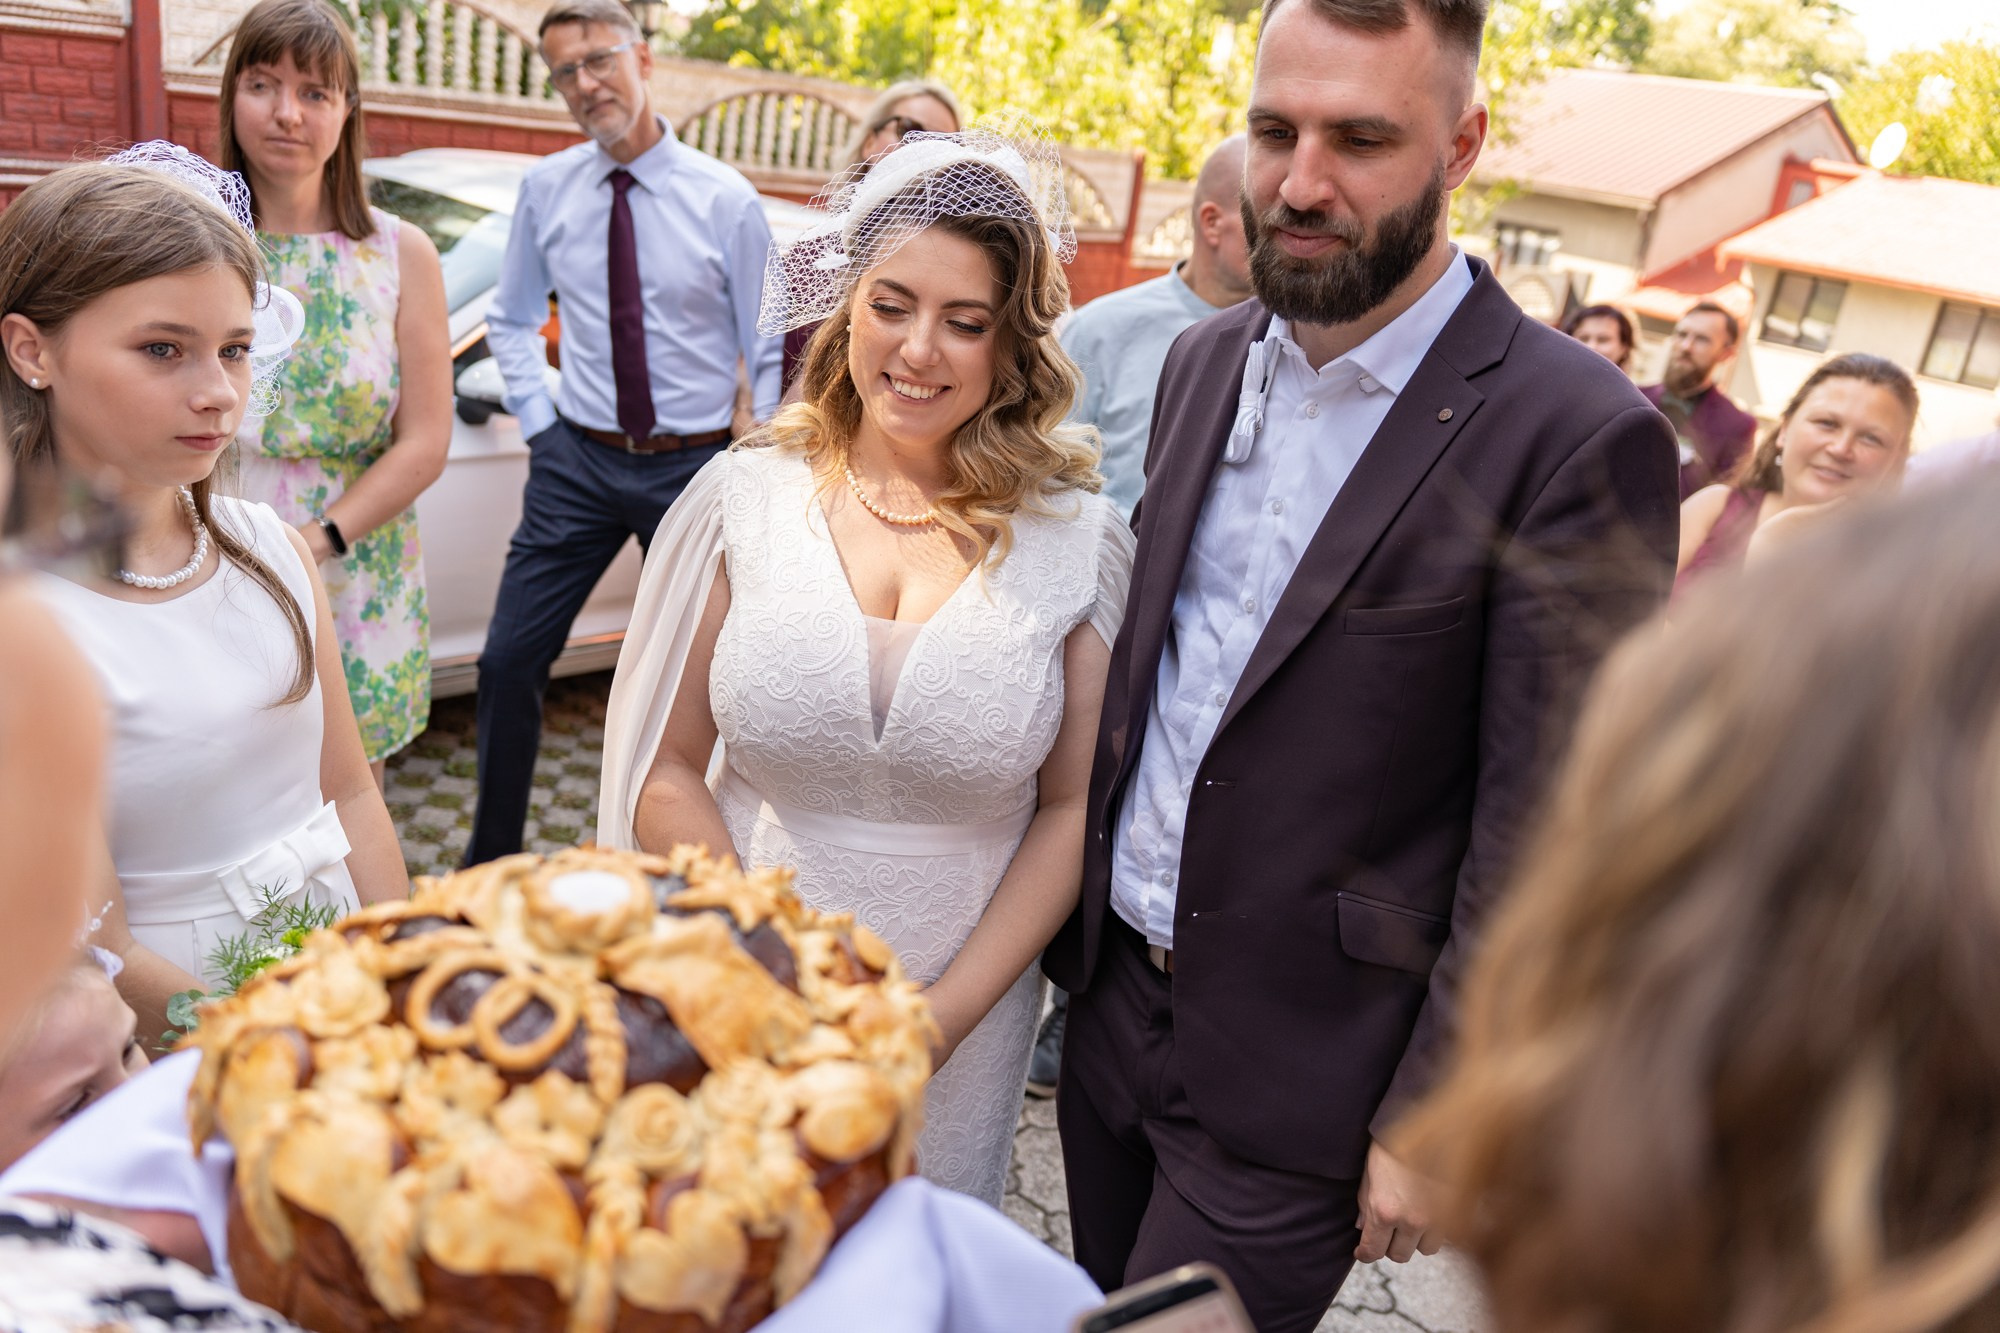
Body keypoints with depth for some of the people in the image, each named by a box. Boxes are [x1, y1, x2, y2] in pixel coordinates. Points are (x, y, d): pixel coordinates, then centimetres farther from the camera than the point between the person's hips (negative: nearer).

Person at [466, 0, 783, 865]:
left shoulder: (725, 199, -5)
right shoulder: (545, 190, 3)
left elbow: (769, 350, -1)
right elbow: (512, 322, 15)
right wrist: (539, 420, 3)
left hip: (694, 467, -2)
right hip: (577, 464, 2)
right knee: (510, 662, 0)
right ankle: (490, 860, 17)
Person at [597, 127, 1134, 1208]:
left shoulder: (1080, 540, -7)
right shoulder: (742, 498, -6)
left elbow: (1073, 807, -3)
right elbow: (665, 767, -3)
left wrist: (944, 1017, -10)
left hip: (962, 1009, 0)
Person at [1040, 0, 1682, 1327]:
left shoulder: (1578, 436, -18)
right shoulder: (1206, 360, 3)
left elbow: (1538, 842, -16)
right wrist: (1076, 915, 12)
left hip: (1293, 1070, -6)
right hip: (1112, 991, 6)